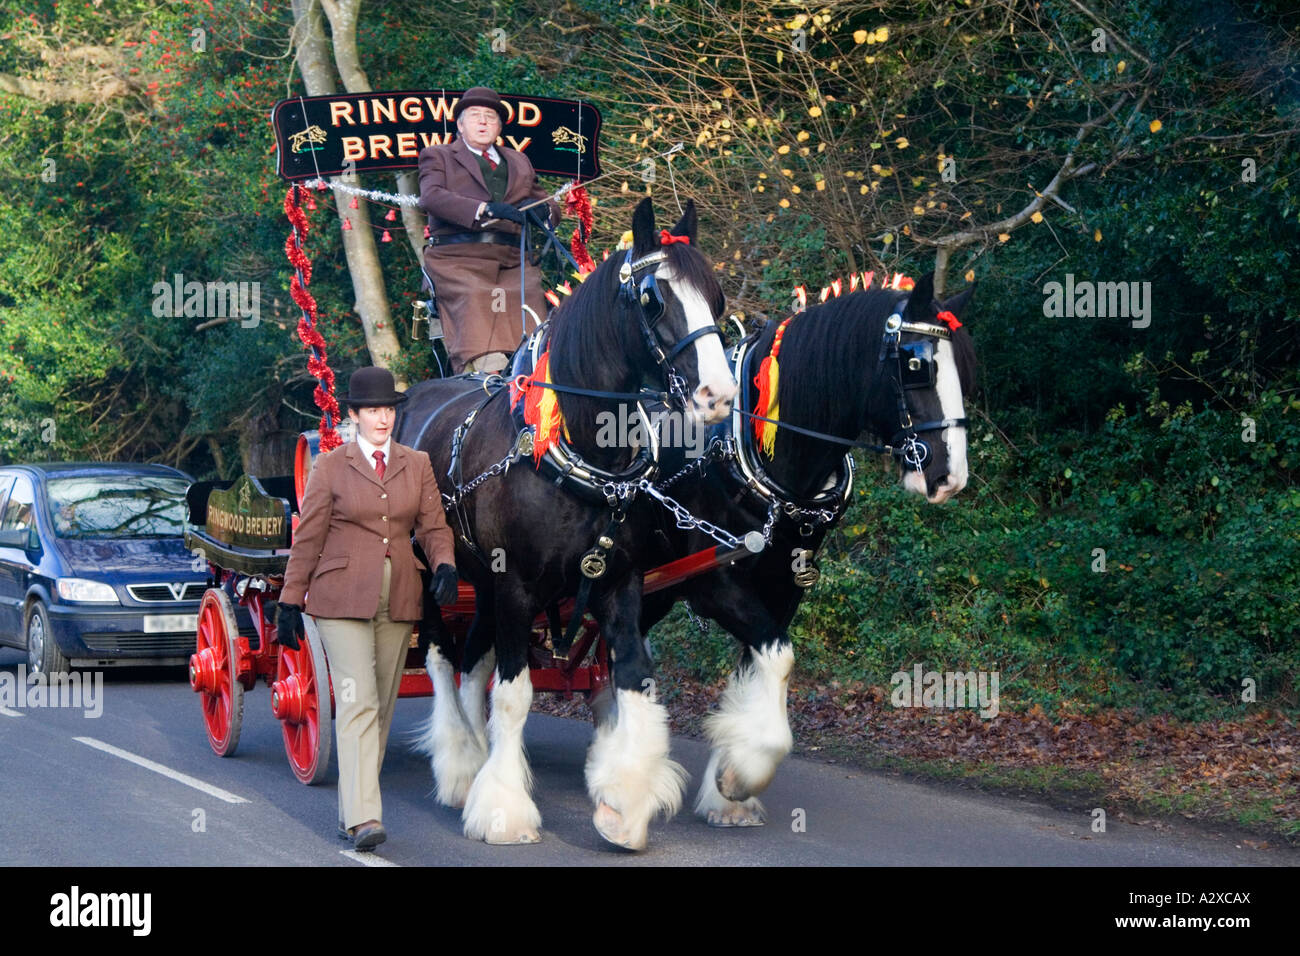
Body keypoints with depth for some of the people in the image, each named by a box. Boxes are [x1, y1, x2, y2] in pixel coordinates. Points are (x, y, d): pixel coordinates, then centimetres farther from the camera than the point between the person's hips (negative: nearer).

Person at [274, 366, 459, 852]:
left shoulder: (417, 465, 10)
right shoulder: (331, 466, 1)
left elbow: (433, 526, 7)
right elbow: (308, 538, 2)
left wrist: (445, 565, -13)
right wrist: (290, 601, 1)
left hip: (399, 600, 4)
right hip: (342, 598, -4)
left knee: (381, 707, 8)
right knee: (357, 703, -14)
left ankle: (351, 809, 19)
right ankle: (363, 817, -20)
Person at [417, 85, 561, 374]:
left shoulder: (519, 162, 32)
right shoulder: (438, 156, 19)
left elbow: (550, 208, 29)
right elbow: (431, 196, -2)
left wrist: (541, 210, 0)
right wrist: (487, 209, -17)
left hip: (511, 259, 3)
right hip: (457, 258, -3)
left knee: (530, 294, -29)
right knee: (473, 298, -34)